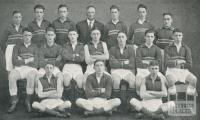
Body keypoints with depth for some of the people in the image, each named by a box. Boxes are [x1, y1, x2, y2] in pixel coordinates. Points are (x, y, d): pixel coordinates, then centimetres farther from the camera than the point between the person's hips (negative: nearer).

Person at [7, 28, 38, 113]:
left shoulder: (35, 47, 15)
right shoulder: (17, 47, 19)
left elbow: (35, 64, 2)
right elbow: (14, 62, 3)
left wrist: (21, 61, 0)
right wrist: (27, 61, -2)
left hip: (31, 69, -1)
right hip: (19, 69, 2)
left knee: (31, 76, -38)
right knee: (11, 76, -33)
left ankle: (28, 100, -25)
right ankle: (14, 100, -22)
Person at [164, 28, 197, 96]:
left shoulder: (186, 49, 12)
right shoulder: (168, 49, 9)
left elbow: (189, 65, 4)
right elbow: (167, 63, -5)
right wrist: (178, 61, -13)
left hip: (184, 71, 2)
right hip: (171, 71, -2)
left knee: (193, 79, -29)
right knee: (171, 80, -37)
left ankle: (190, 94, -11)